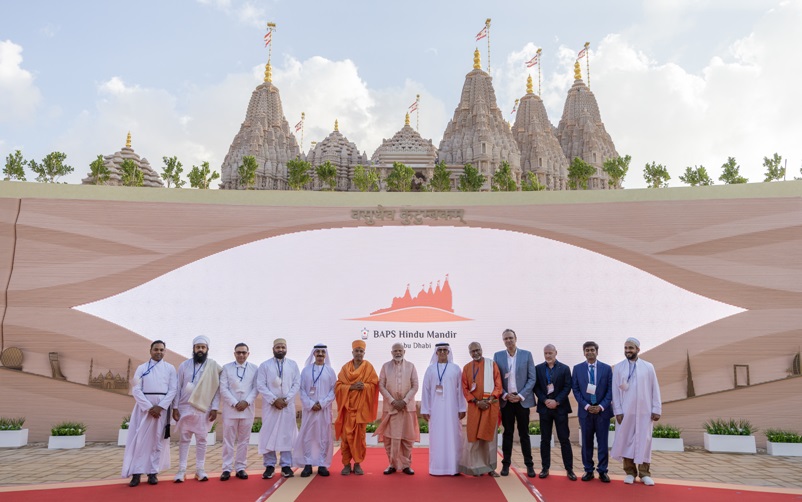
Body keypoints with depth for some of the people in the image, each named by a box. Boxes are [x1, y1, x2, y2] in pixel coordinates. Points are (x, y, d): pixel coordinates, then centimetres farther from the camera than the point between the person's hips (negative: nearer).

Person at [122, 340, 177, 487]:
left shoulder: (170, 368, 7)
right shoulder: (142, 368, 7)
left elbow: (172, 390, 1)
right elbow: (136, 389, -2)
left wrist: (160, 407, -12)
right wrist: (149, 407, -13)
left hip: (162, 406, 0)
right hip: (144, 406, 0)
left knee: (157, 439, 3)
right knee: (140, 438, -5)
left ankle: (152, 472, 8)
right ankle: (137, 473, -1)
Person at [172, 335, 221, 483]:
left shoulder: (213, 366, -1)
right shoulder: (184, 365, 3)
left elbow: (217, 389, -1)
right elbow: (178, 388, 4)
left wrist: (214, 408, -7)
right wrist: (175, 407, -2)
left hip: (204, 408, -1)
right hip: (185, 407, 1)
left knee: (201, 439, 5)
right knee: (184, 439, 4)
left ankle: (200, 470, 12)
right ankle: (182, 470, 10)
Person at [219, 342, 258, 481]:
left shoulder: (254, 369, 6)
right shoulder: (226, 368, 5)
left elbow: (255, 388, 2)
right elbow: (223, 389, -1)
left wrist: (246, 402, -12)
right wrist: (235, 403, -11)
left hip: (247, 409, 1)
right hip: (230, 408, -1)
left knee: (244, 440, 5)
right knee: (228, 440, 1)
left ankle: (241, 468, 12)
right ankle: (227, 468, 6)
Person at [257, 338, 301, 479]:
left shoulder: (293, 365, 8)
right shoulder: (264, 365, 4)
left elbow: (297, 384, 3)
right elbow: (260, 385, -3)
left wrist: (286, 399, -9)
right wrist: (274, 400, -13)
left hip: (288, 405, 1)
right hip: (270, 405, -1)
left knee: (287, 434, 2)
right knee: (268, 434, -1)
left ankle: (286, 465, 8)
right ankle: (269, 465, 7)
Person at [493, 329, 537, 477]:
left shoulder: (526, 355, 1)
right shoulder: (497, 356, 3)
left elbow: (532, 378, -1)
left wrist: (520, 395, -10)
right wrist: (505, 395, -9)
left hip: (522, 400, -1)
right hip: (506, 400, 1)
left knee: (524, 433, 5)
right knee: (507, 433, 7)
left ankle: (529, 465, 12)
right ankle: (506, 464, 13)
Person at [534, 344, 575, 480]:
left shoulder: (565, 368, 2)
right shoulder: (538, 368, 5)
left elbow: (567, 387, -4)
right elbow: (536, 387, 2)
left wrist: (556, 401, -13)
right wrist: (545, 400, -11)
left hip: (560, 407, -1)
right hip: (544, 407, 1)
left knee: (564, 439, 0)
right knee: (545, 439, 6)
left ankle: (569, 469, 7)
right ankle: (545, 468, 13)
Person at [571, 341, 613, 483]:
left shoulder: (607, 368, 3)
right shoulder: (577, 368, 3)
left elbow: (610, 390, 0)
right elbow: (576, 390, 1)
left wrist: (601, 406, -10)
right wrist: (586, 406, -9)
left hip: (602, 410, 0)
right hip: (585, 411, 1)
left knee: (602, 443, 5)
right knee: (587, 443, 6)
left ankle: (602, 471, 13)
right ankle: (588, 470, 15)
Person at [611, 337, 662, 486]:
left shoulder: (648, 367, 4)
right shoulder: (618, 368, 3)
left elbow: (655, 389, 4)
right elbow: (615, 391, 2)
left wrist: (656, 410, -1)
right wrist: (618, 411, -4)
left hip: (644, 411, 0)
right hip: (625, 411, 0)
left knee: (644, 441, 2)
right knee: (626, 440, 2)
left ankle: (644, 473, 12)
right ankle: (630, 472, 12)